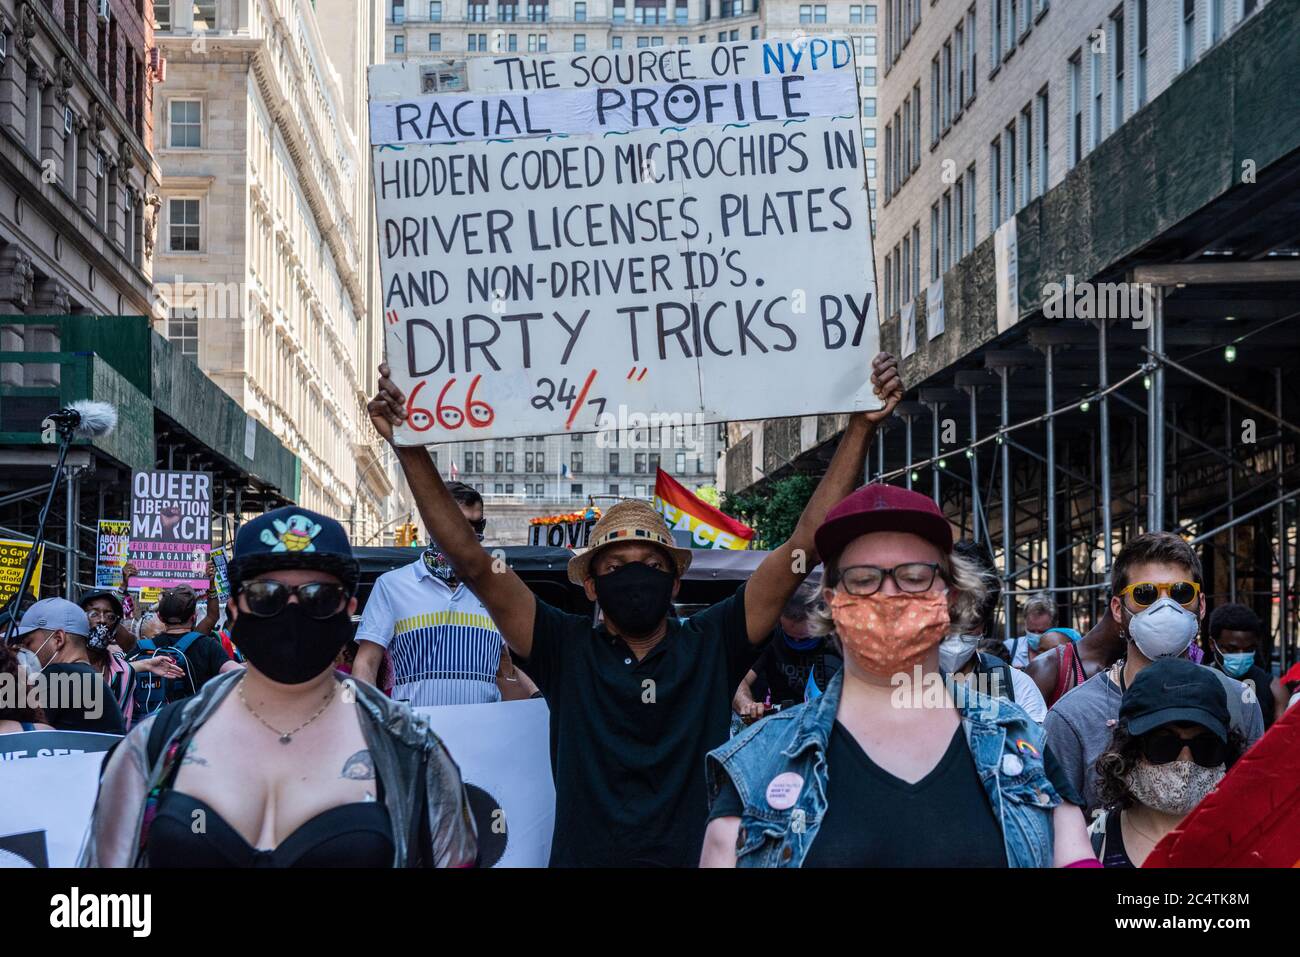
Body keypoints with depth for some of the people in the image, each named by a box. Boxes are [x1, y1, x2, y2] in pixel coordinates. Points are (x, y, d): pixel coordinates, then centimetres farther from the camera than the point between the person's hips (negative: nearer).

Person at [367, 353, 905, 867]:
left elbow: (805, 545, -5)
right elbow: (471, 561, -8)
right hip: (583, 856, -1)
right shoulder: (566, 651, -1)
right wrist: (411, 451, -16)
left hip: (700, 856, 1)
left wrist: (861, 426, -11)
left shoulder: (712, 645, 0)